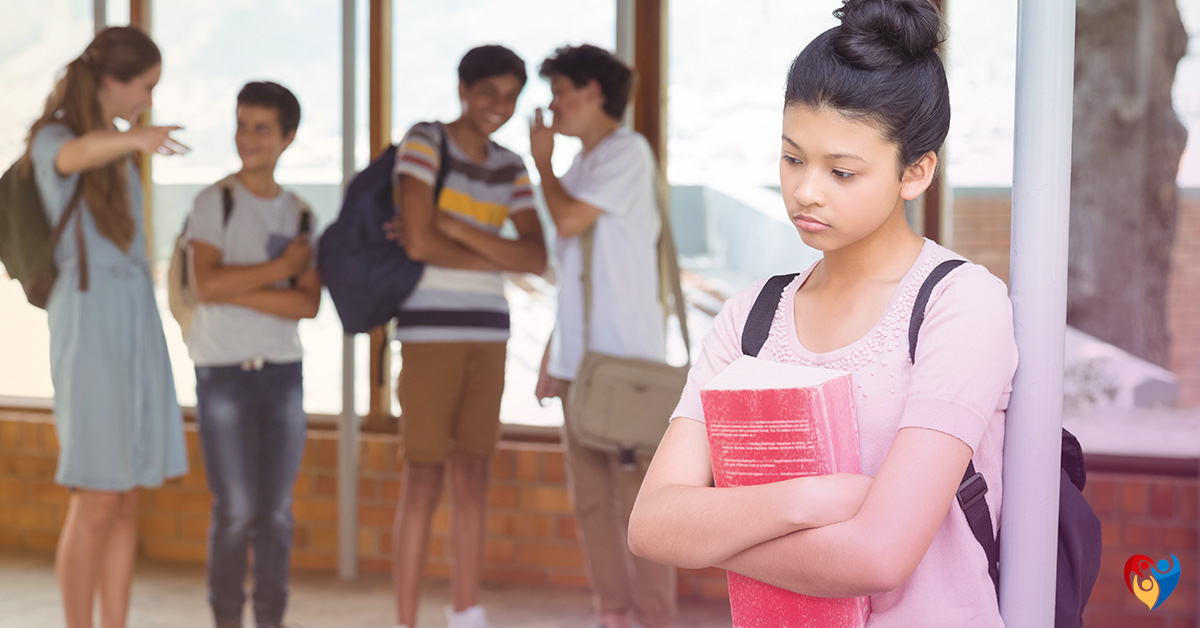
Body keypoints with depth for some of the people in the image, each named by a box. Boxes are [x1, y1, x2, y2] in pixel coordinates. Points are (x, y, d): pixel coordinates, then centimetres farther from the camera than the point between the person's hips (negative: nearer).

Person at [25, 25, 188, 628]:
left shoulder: (118, 148, 16)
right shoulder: (52, 139, -8)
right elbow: (74, 156, -35)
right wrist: (135, 138, -55)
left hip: (137, 322, 7)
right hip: (89, 322, -7)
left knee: (127, 500, 6)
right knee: (96, 503, -6)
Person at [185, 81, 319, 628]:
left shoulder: (300, 214, 9)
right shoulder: (214, 203, 0)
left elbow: (309, 304, -2)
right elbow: (207, 285, -14)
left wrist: (236, 291, -11)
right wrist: (281, 267, -8)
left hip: (284, 371, 3)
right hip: (222, 371, -3)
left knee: (276, 512, 5)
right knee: (235, 510, -4)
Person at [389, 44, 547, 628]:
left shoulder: (510, 168, 10)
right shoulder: (424, 140, -8)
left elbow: (539, 259, -2)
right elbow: (420, 242, -20)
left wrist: (452, 228, -13)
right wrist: (500, 258, -7)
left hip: (487, 334, 6)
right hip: (430, 330, -6)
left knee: (474, 473, 10)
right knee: (425, 479, -4)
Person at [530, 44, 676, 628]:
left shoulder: (627, 152, -6)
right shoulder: (581, 165, 19)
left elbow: (569, 220, -17)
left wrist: (542, 162, 0)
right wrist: (551, 354, 18)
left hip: (627, 360, -9)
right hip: (580, 360, 9)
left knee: (639, 500, -6)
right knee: (591, 502, 11)